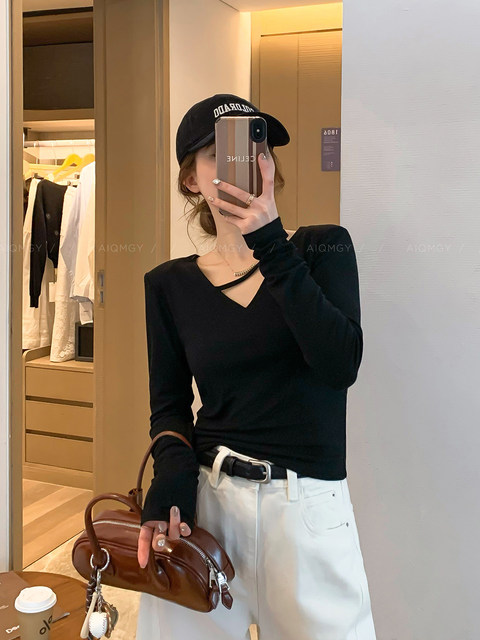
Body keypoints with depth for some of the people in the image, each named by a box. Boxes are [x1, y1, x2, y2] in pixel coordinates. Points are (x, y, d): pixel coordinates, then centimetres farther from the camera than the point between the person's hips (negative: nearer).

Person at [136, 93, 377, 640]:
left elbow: (341, 363, -16)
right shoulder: (170, 285, 3)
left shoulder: (324, 246, -1)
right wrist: (169, 491, -14)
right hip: (204, 498, 1)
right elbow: (169, 407, 5)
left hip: (309, 507, -1)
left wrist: (271, 245, -21)